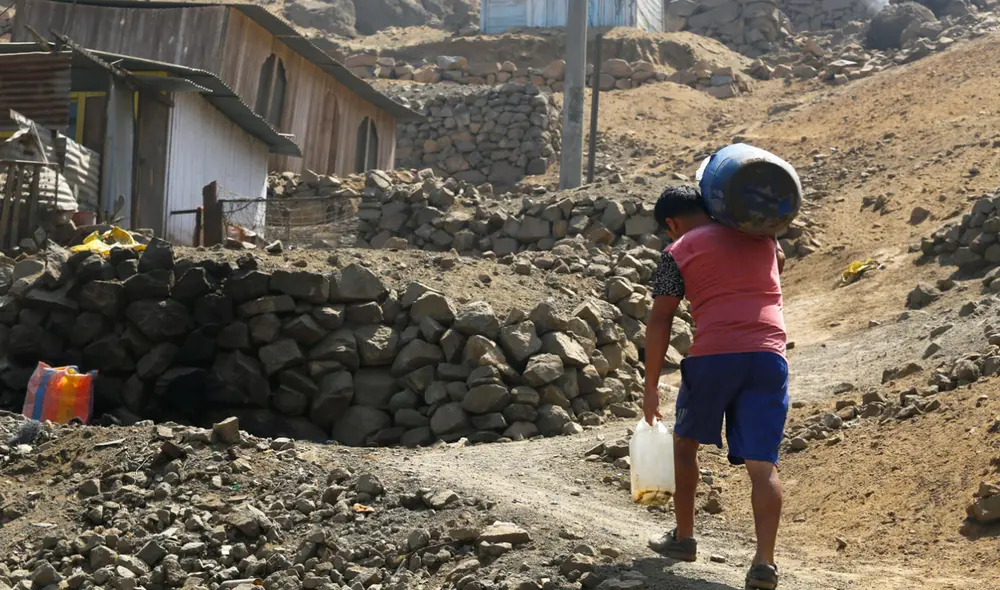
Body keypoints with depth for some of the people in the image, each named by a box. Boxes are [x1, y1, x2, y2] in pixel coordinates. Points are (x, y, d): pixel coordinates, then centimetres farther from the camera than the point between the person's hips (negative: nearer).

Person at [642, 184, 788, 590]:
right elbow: (778, 264, 42)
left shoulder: (678, 252, 5)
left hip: (713, 357, -3)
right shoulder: (759, 233, 18)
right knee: (762, 464, 0)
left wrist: (651, 385, 3)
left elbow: (659, 322, 0)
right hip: (769, 357, 3)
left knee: (685, 442, 21)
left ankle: (684, 538, 27)